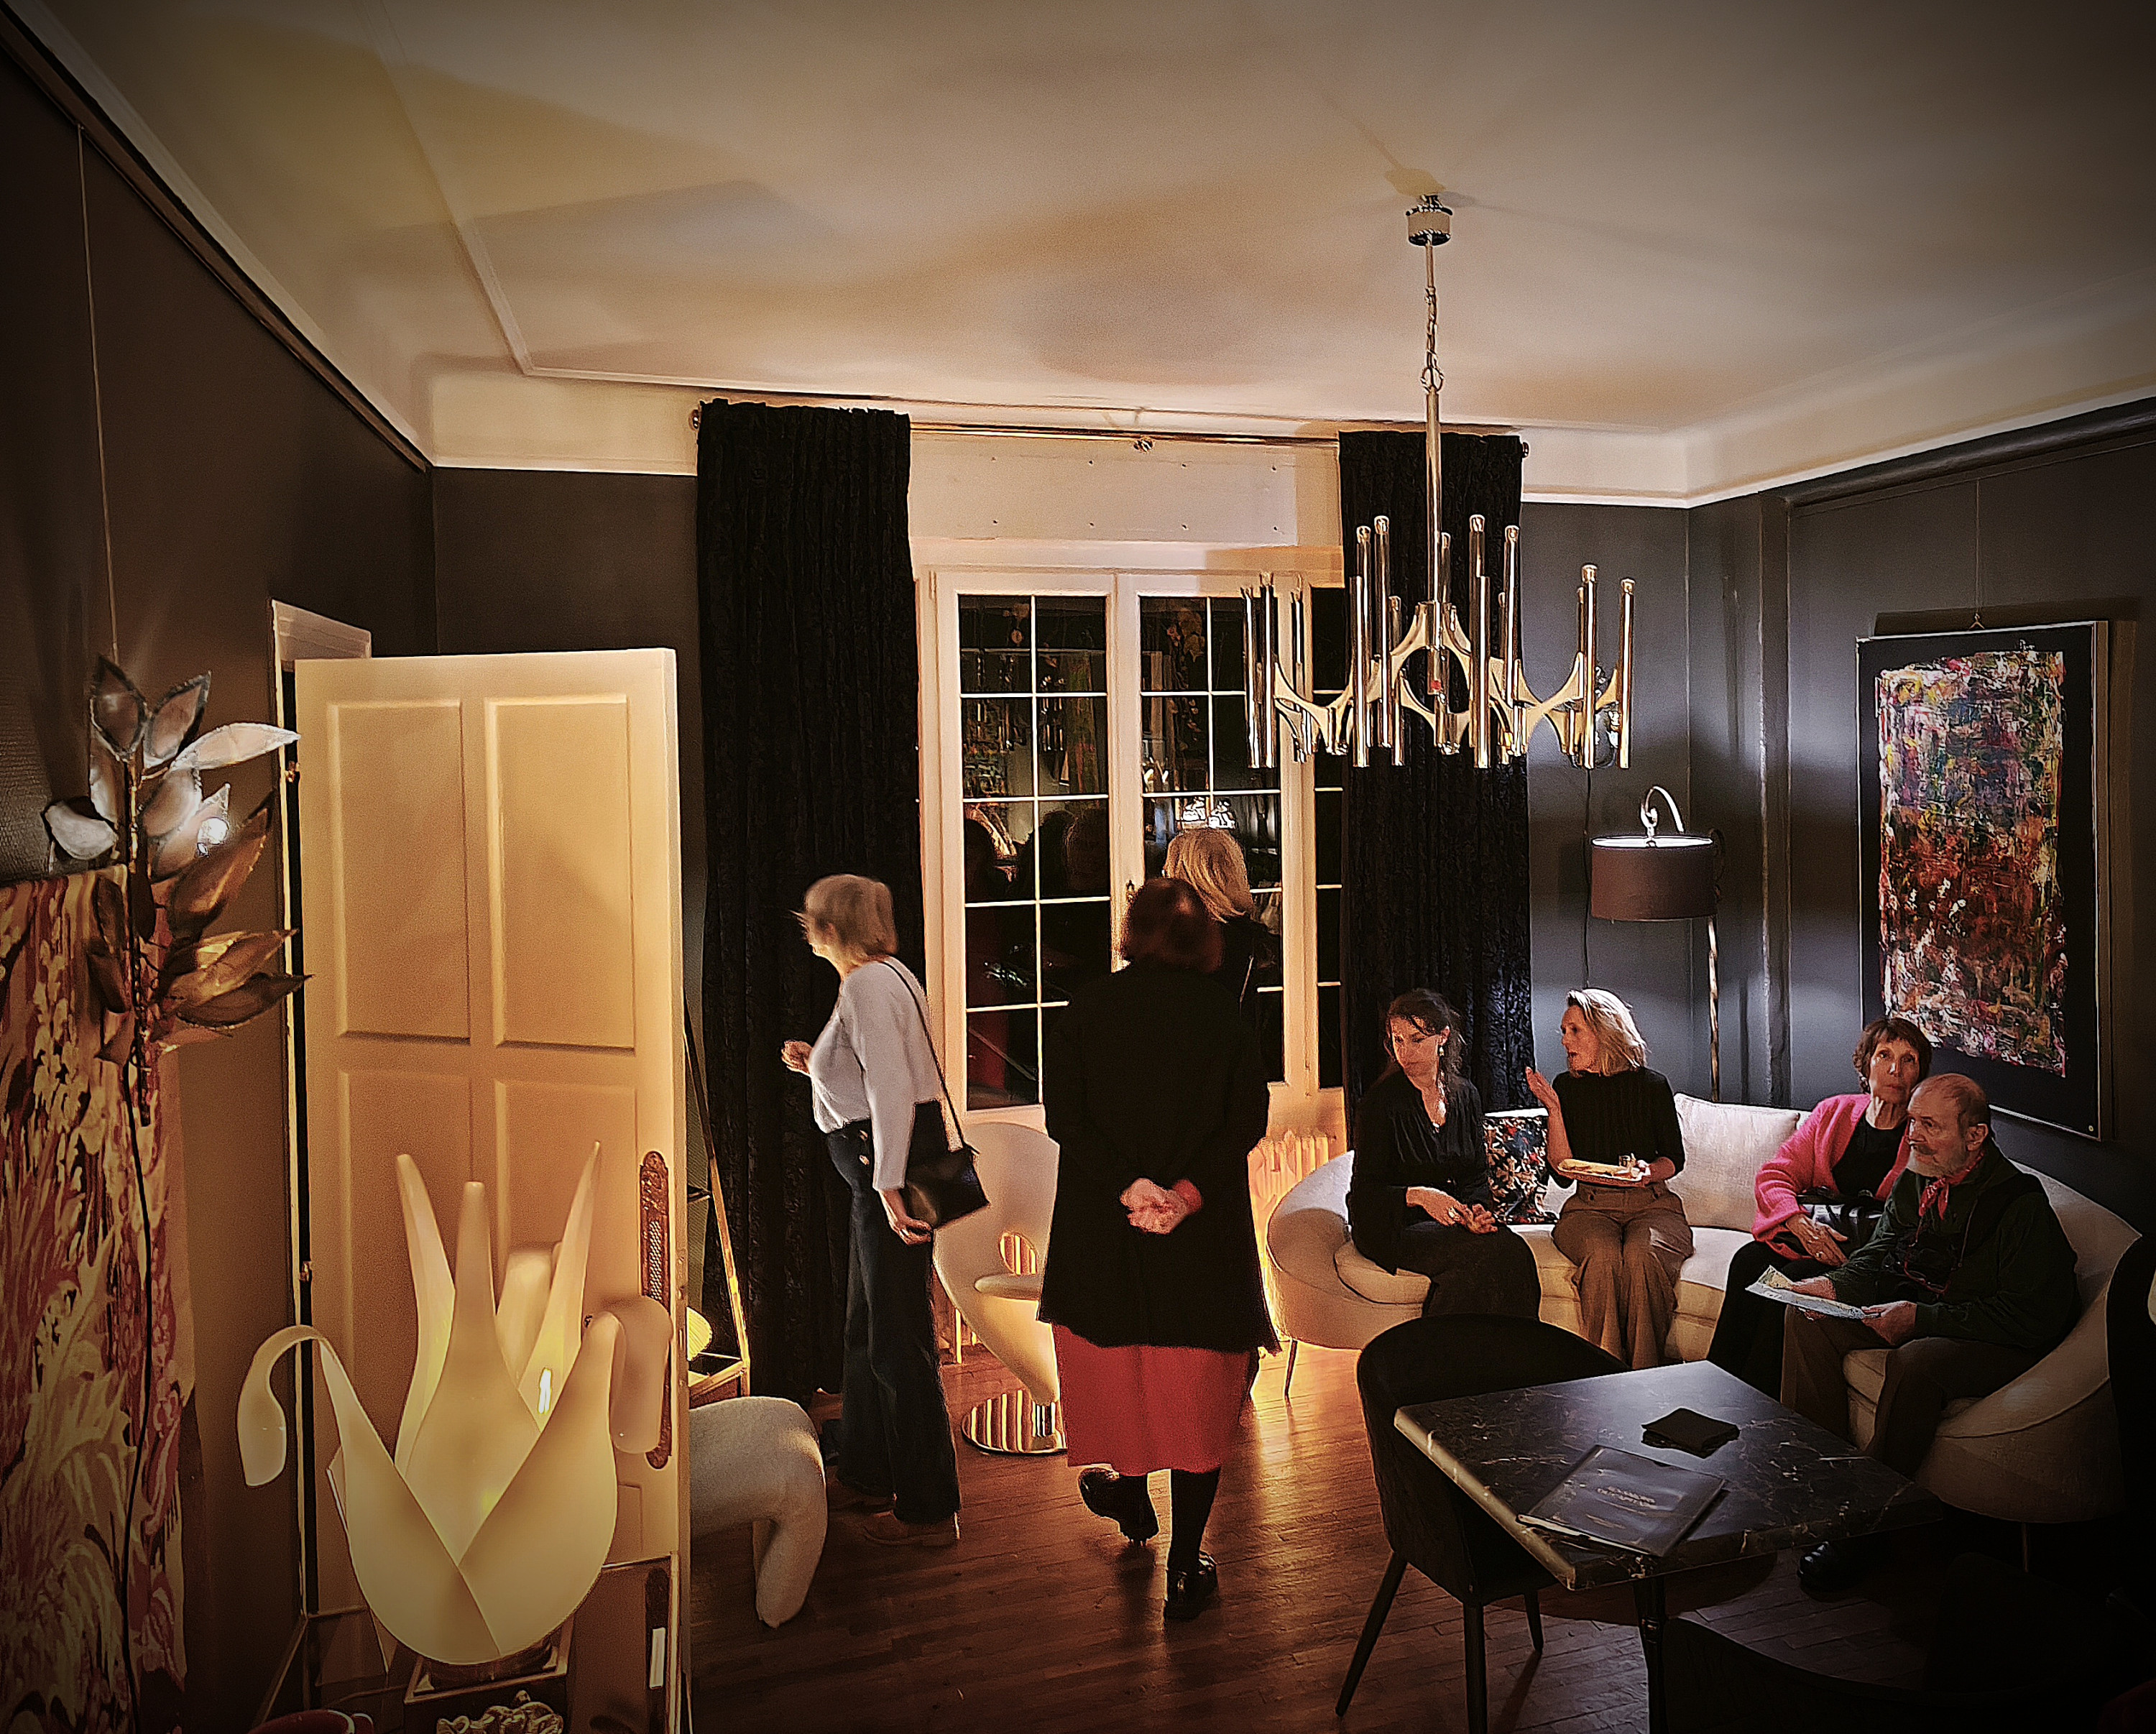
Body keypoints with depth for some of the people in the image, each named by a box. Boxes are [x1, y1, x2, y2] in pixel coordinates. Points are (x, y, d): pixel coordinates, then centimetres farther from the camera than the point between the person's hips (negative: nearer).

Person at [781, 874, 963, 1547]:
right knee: (866, 1331, 22)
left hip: (887, 1167, -11)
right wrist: (818, 1065, 18)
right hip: (879, 1170, 11)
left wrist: (889, 1188, -26)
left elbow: (892, 1090, -25)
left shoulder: (868, 985, -17)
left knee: (899, 1341, -2)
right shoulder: (885, 976, 15)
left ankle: (928, 1510, 10)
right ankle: (866, 1476, 38)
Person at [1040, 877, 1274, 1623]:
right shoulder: (1223, 1011, -2)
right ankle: (1186, 1569, 13)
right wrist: (1188, 1192, -16)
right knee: (1196, 1392, 8)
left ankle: (1130, 1497, 43)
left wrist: (1129, 1187, -16)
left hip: (1101, 1224, 1)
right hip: (1205, 1234, 0)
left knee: (1114, 1364, 21)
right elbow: (1248, 1118, -9)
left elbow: (1064, 1116, -11)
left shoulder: (1087, 1008, -3)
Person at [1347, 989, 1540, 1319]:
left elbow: (1477, 1175, 13)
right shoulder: (1381, 1102, -9)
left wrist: (1475, 1209, -9)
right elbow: (1365, 1190, -10)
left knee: (1512, 1246, -25)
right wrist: (1419, 1196, -27)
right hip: (1394, 1228, -5)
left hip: (1451, 1219, 5)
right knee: (1488, 1252, -29)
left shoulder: (1465, 1095, 9)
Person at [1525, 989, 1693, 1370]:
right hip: (1590, 1206, 1)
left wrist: (1650, 1170, -10)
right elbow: (1562, 1174, 2)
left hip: (1652, 1204, -1)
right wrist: (1554, 1108, -7)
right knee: (1602, 1255, -34)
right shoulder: (1567, 1087, 8)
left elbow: (1675, 1158, 14)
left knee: (1642, 1255, -35)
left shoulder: (1651, 1085, 5)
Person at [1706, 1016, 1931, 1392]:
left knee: (1793, 1279, -30)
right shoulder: (1834, 1112, 10)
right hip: (1810, 1232, 4)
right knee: (1748, 1262, -26)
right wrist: (1801, 1222, -16)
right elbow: (1774, 1176, 5)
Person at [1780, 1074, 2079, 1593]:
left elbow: (2031, 1317, -26)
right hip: (1917, 1311, 8)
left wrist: (1922, 1317, -30)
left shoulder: (2020, 1203, -22)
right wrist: (1836, 1285, -10)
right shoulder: (1915, 1180, 1)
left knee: (1917, 1361, -37)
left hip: (2002, 1342, -8)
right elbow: (1882, 1253, 11)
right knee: (1809, 1320, -4)